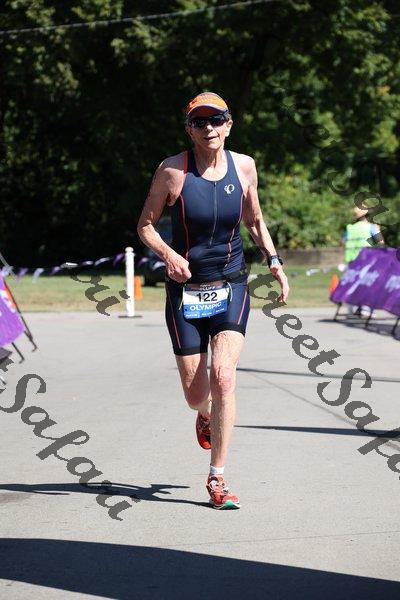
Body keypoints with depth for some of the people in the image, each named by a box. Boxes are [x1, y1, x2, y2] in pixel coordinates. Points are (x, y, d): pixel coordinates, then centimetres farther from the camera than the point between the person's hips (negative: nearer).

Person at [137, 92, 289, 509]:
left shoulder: (244, 166, 1)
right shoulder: (172, 170, -8)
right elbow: (145, 225, 0)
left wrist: (273, 260, 6)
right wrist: (168, 254, -18)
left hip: (231, 288, 1)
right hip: (186, 291, -1)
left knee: (223, 377, -18)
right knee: (195, 393, 4)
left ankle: (217, 480, -9)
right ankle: (206, 417, 45)